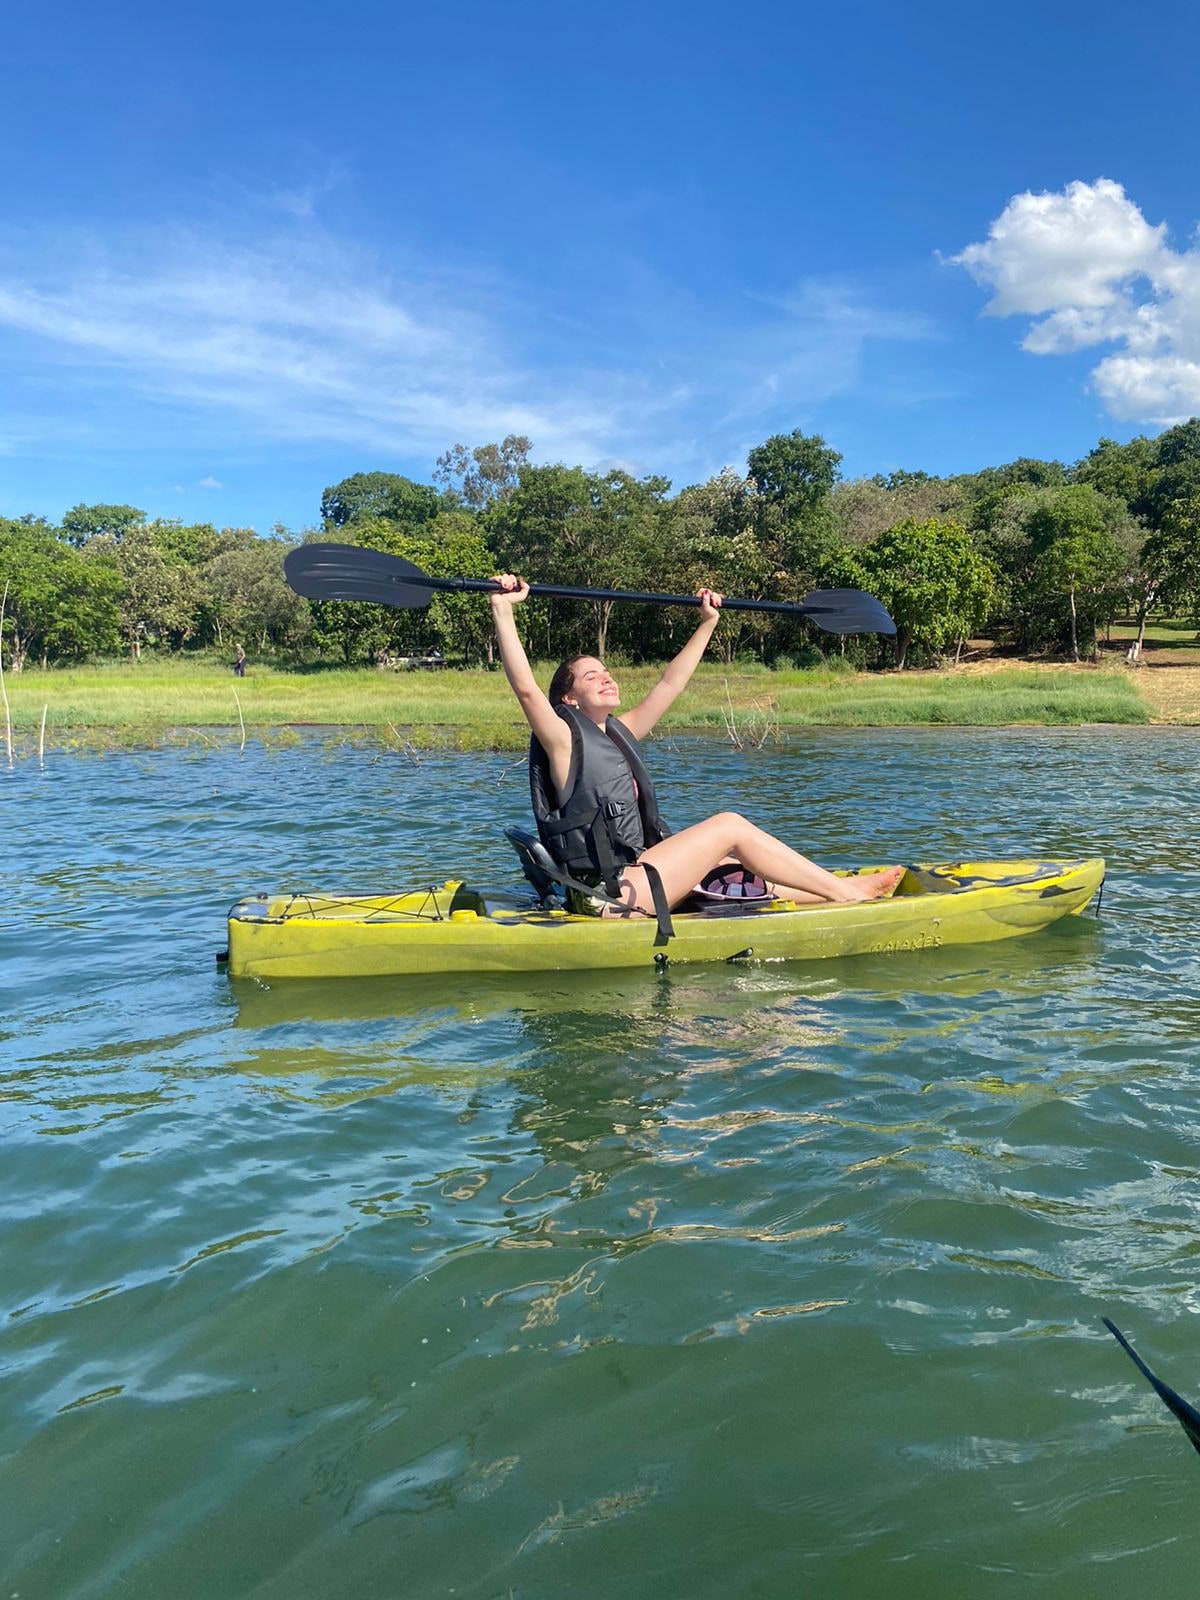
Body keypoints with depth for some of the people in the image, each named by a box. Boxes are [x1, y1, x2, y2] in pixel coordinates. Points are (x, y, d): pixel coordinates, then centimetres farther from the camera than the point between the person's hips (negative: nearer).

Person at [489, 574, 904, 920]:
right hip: (609, 891, -9)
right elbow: (524, 686, -23)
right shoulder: (564, 739, -7)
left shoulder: (619, 734, 15)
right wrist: (502, 609, -29)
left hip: (632, 871, 9)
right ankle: (844, 892, -3)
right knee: (730, 826, -10)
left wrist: (708, 623, 22)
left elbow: (670, 683, 20)